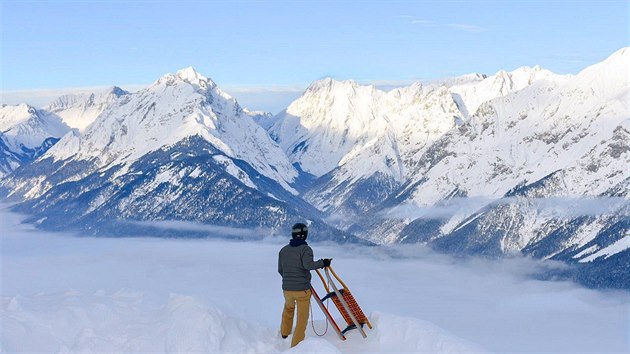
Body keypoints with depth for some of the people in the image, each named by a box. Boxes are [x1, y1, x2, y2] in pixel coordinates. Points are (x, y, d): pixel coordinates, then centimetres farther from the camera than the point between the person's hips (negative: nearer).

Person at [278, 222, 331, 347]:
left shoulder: (283, 250, 5)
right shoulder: (305, 249, -11)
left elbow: (280, 270, 12)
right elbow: (308, 264, -29)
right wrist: (322, 263, -16)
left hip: (287, 289, 6)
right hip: (302, 290, -5)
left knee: (288, 307, 35)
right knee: (302, 318, 6)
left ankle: (284, 332, 49)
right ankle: (295, 345, 6)